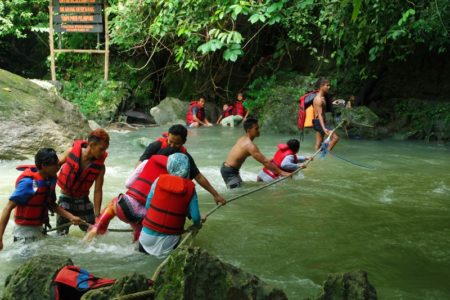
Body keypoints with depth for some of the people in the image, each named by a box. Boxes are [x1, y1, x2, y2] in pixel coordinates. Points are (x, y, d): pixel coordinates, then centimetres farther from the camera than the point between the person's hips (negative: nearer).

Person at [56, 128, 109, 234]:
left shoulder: (100, 166, -16)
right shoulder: (71, 152, -18)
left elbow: (98, 191, -13)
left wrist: (97, 216, -14)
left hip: (83, 200, 2)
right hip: (66, 198, -1)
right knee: (62, 234, -3)